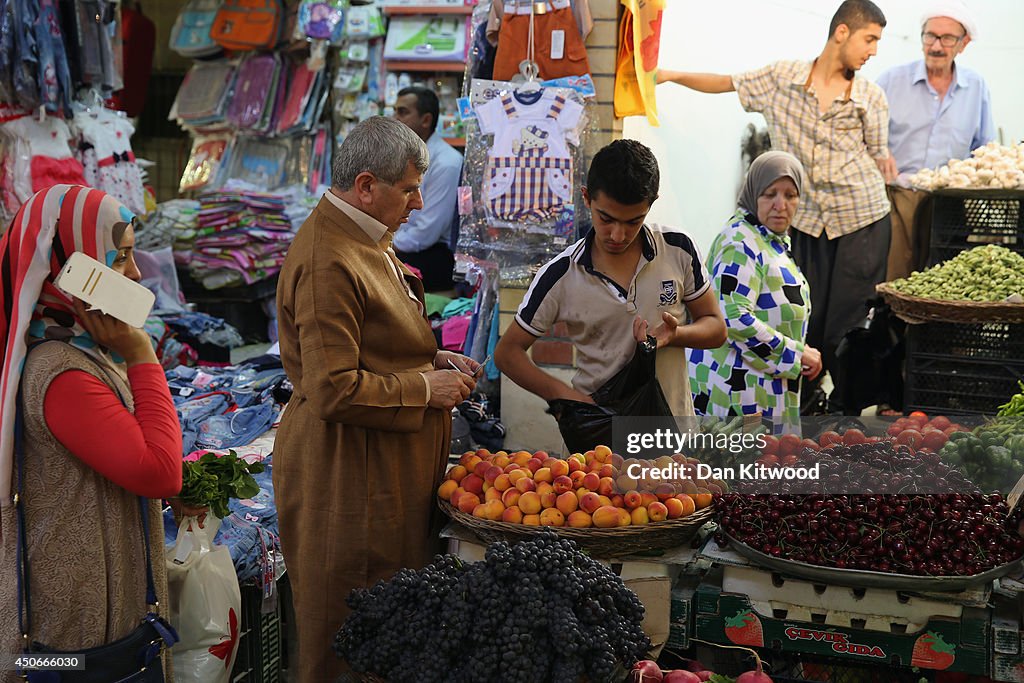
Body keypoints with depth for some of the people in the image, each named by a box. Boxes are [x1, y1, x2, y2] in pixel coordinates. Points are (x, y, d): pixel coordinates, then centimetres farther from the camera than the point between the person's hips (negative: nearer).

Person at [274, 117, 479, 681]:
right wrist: (426, 388, -16)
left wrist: (431, 359, 11)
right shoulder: (329, 262, -21)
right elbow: (336, 392, -25)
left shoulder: (363, 238, 12)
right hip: (348, 471, -10)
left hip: (389, 465, 10)